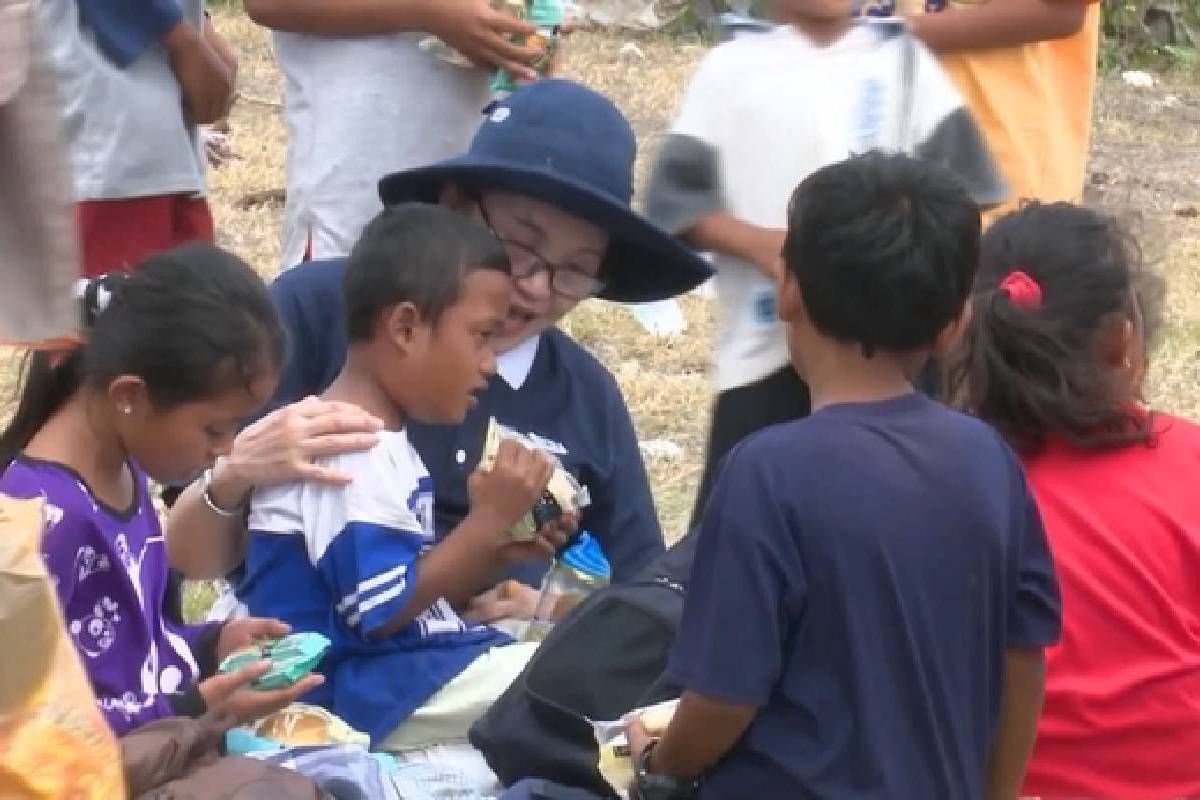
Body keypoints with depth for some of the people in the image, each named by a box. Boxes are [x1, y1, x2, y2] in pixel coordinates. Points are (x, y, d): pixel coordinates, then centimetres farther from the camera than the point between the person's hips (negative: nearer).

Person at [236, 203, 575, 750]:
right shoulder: (346, 455, -18)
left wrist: (499, 549, 2)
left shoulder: (383, 442, 15)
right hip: (355, 689, -11)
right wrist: (487, 522, -16)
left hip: (409, 664, 11)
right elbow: (385, 612, -21)